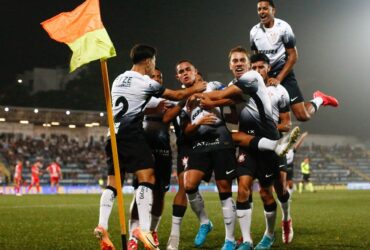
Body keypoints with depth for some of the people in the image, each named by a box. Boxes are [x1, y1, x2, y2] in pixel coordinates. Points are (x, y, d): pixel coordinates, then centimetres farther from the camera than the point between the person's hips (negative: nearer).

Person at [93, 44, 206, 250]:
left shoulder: (119, 79, 19)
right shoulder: (146, 82, -2)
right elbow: (176, 95, 9)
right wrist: (196, 89, 24)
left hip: (114, 135, 8)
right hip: (132, 135, -8)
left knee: (113, 183, 7)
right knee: (147, 178, -11)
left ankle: (102, 226, -8)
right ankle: (144, 228, -23)